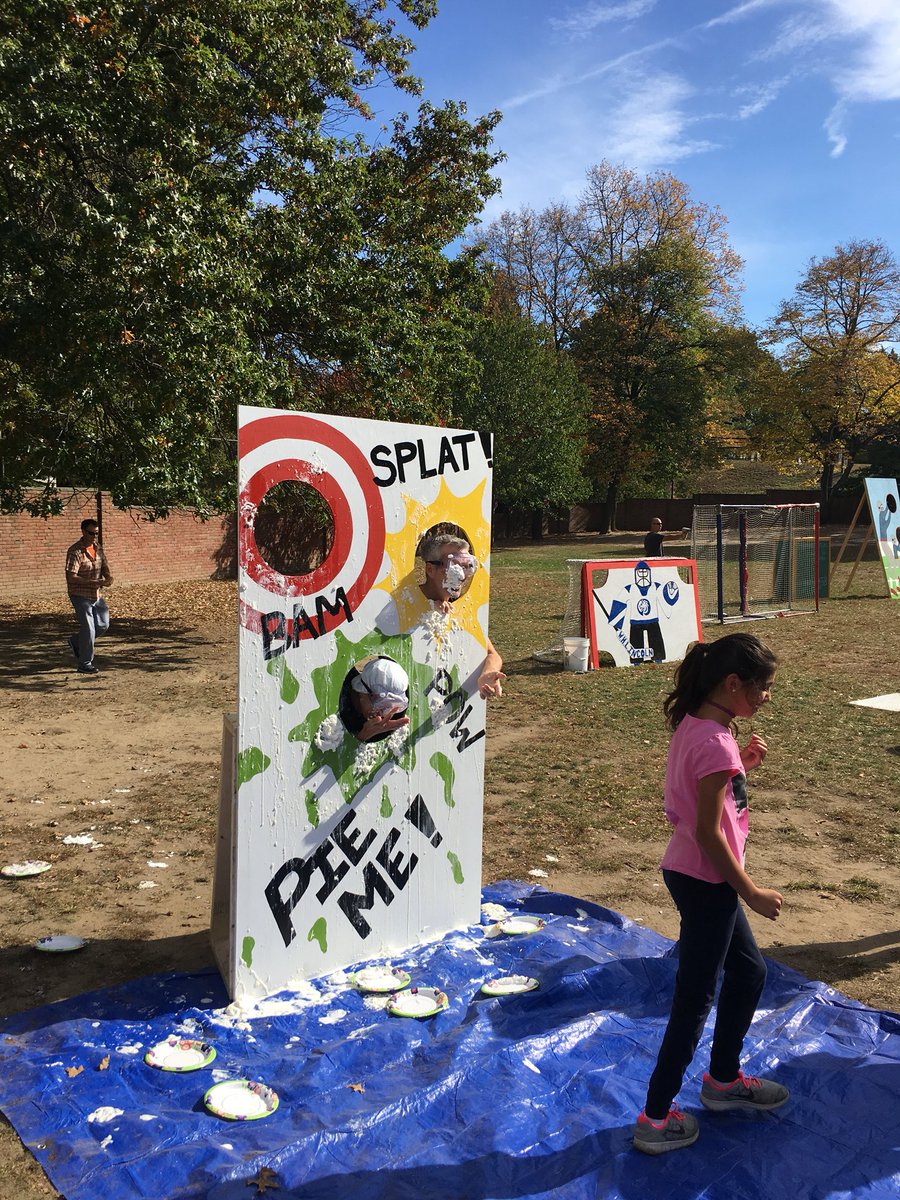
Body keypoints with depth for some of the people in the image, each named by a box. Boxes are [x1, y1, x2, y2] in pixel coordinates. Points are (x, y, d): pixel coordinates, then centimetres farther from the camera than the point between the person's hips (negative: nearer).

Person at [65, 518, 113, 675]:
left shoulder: (98, 548, 6)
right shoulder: (75, 551, -17)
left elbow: (105, 567, 9)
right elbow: (71, 577, -23)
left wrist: (108, 577, -15)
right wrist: (94, 582, -30)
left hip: (96, 595, 7)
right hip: (80, 595, -7)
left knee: (103, 625, 12)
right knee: (88, 629, -4)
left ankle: (77, 641, 34)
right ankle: (85, 664, 8)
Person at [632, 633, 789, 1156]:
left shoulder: (693, 725, 3)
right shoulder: (716, 743, -25)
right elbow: (708, 832, -24)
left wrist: (741, 762, 3)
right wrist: (751, 892, -14)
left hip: (695, 875, 9)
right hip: (707, 881, -9)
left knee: (750, 971, 23)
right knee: (695, 1000, 4)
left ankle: (724, 1079, 41)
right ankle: (655, 1120, 18)